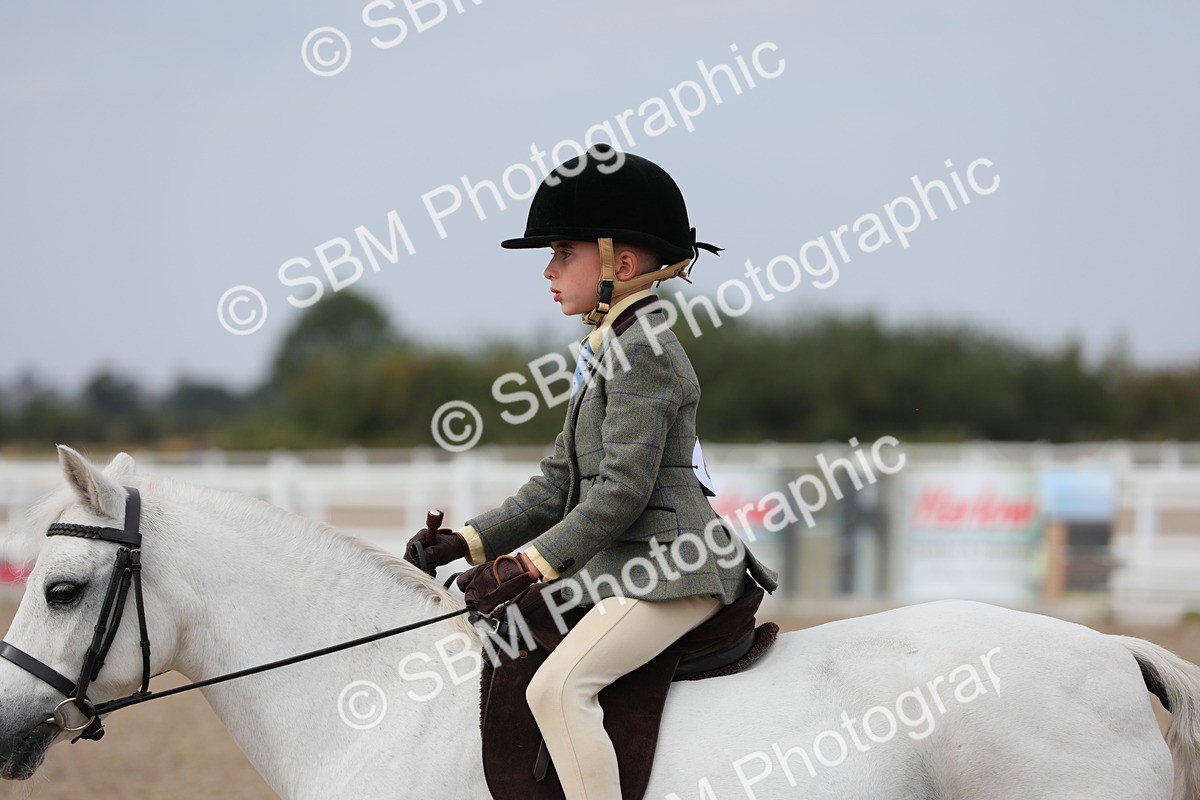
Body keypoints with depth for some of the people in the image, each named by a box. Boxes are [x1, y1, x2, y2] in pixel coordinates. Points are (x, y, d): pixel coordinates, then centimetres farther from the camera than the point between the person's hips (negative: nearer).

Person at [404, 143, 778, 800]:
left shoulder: (643, 350, -12)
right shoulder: (608, 352, 19)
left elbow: (622, 491, -19)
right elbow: (558, 485, 18)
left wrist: (527, 566, -21)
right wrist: (468, 543, 8)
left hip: (669, 569, -11)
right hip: (627, 571, 11)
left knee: (557, 686, -26)